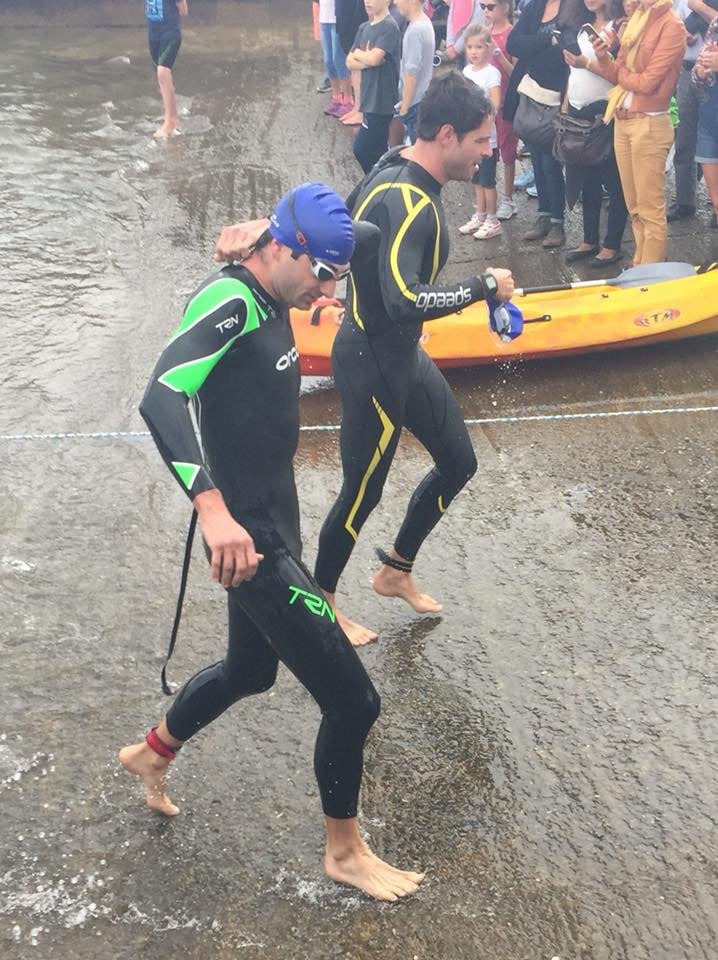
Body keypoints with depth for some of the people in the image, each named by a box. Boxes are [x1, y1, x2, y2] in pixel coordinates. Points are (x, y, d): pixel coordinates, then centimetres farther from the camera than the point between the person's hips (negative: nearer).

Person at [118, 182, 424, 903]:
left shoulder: (268, 302, 7)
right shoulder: (228, 301, -21)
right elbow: (161, 398, -36)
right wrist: (213, 508, -47)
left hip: (271, 523, 10)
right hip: (250, 538, -10)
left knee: (250, 670, 30)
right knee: (352, 701, -2)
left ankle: (150, 755, 54)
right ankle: (344, 851, 22)